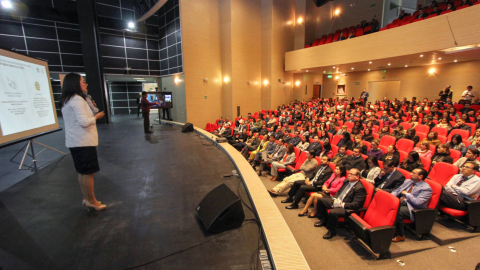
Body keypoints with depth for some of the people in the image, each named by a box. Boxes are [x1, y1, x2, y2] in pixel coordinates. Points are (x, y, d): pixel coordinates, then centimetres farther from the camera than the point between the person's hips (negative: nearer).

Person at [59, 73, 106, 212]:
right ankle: (91, 201, 11)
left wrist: (91, 110, 13)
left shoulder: (66, 101, 15)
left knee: (82, 172, 15)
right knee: (88, 172, 0)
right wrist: (97, 116, -7)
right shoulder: (77, 99, -16)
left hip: (75, 141, 10)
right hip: (83, 141, -10)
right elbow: (84, 122, -23)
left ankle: (86, 199, 24)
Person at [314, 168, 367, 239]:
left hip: (347, 208, -9)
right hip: (337, 201, 9)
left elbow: (356, 205, -23)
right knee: (320, 200, 8)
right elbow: (338, 192, 18)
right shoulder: (346, 182, 8)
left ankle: (332, 231, -7)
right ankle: (323, 220, 20)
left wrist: (342, 204, -22)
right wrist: (335, 199, -2)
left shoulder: (360, 188, -18)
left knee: (332, 212, -35)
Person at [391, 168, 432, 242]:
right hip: (400, 203, 7)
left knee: (397, 212, -34)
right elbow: (396, 191, 17)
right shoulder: (408, 181, 16)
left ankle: (400, 235, -11)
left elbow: (418, 202, -19)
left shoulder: (426, 188, -7)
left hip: (411, 208, -7)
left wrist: (406, 194, -10)